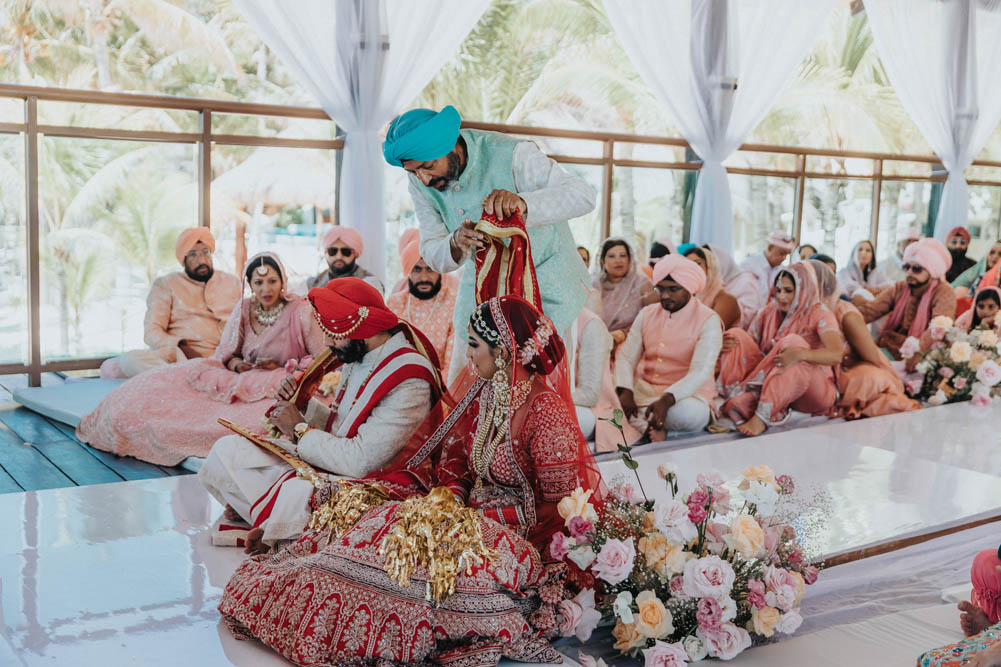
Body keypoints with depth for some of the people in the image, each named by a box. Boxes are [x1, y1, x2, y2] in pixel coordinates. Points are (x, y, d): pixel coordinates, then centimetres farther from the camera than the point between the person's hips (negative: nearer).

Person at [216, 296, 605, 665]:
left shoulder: (546, 411, -21)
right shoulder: (482, 392, 4)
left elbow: (559, 507, -18)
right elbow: (454, 460, 12)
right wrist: (448, 500, -8)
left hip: (522, 534, -8)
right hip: (473, 510, 8)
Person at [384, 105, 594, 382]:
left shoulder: (511, 154, -24)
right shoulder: (421, 184, -8)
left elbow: (583, 194, -29)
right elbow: (432, 254, -7)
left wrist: (523, 204, -47)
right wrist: (456, 243, -32)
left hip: (545, 281, -5)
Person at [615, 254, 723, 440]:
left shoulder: (708, 320, -8)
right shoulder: (647, 314, 9)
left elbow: (700, 373, -19)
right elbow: (626, 357, 3)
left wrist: (667, 400, -37)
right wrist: (625, 392, -20)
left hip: (687, 394, -4)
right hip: (644, 388, 5)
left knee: (687, 414, -40)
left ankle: (638, 421, -16)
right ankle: (653, 428, -26)